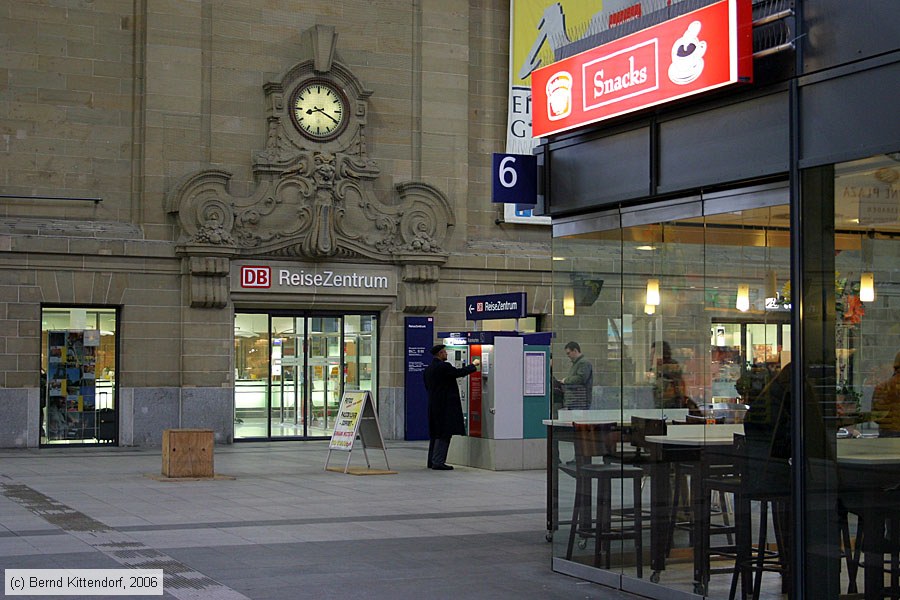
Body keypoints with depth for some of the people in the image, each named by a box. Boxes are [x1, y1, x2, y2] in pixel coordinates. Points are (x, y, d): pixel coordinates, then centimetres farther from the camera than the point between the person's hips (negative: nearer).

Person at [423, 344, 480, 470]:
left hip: (433, 406, 9)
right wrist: (473, 365, -1)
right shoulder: (444, 367, -15)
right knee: (444, 434, -6)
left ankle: (432, 461, 17)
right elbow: (460, 373, -16)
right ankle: (438, 462, -8)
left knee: (435, 434, 14)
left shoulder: (428, 369, 13)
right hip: (445, 406, -9)